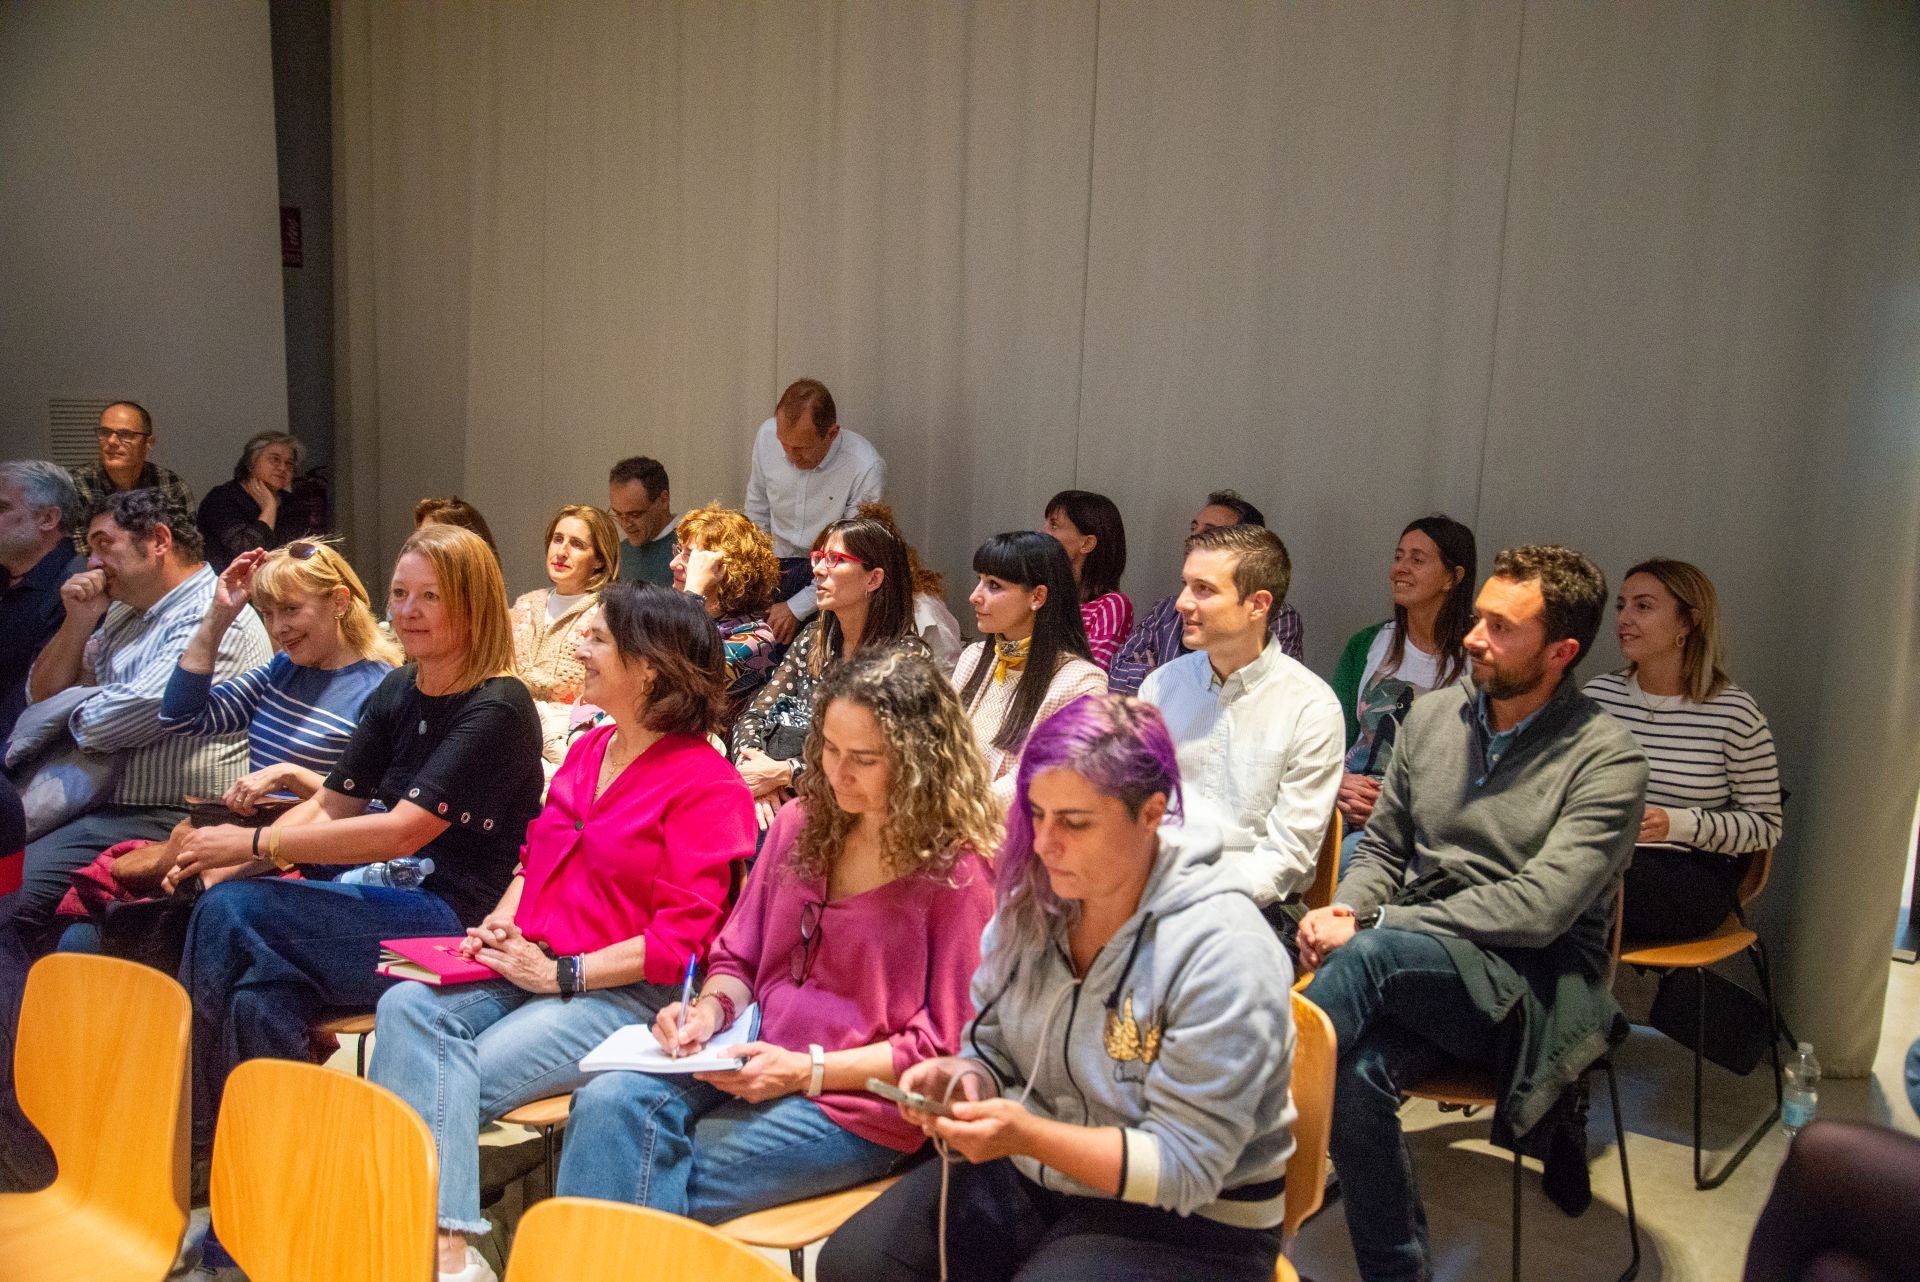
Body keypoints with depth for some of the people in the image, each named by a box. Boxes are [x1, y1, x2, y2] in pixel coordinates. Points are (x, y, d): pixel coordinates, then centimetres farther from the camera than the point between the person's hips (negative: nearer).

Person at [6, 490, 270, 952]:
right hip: (103, 805, 10)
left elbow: (114, 722, -21)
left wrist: (74, 708, 2)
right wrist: (79, 620, 6)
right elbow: (42, 695, 21)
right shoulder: (125, 614, 19)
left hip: (163, 822, -10)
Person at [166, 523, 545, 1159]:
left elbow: (400, 831, -21)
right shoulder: (399, 692, 12)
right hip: (381, 901, 7)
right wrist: (223, 862, -4)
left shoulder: (496, 710, -14)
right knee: (259, 999, -22)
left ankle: (201, 1136, -2)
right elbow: (329, 807, 12)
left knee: (231, 911, -18)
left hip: (453, 923, -7)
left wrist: (255, 843, -18)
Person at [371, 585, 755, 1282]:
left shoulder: (709, 786, -10)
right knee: (407, 1005, -20)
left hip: (622, 993, -7)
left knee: (458, 1082, -24)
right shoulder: (588, 749, 15)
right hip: (532, 968, 7)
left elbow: (679, 939, -14)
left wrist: (559, 973, -16)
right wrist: (500, 924, 4)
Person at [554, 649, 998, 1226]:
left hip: (856, 1103, -5)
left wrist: (808, 1070, -16)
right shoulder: (801, 823, 10)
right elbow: (738, 958, 17)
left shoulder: (958, 873, -10)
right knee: (607, 1102, -22)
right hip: (754, 1058, 6)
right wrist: (710, 1009, -6)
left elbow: (944, 1044, -10)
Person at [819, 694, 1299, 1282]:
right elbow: (996, 1051, 8)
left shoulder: (1223, 956, -24)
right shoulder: (1032, 902, -3)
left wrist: (1031, 1137, -32)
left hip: (1183, 1220, -6)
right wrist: (964, 1079, -15)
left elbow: (1183, 1165, -22)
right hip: (1029, 1171, 6)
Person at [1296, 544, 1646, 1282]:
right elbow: (1382, 847, 17)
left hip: (1533, 991, -4)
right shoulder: (1433, 716, 10)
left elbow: (1537, 908, -17)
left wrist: (1371, 927, -18)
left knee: (1368, 958, -34)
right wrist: (1344, 909, -7)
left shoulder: (1606, 761, -7)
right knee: (1359, 1075, -28)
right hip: (1416, 974, 5)